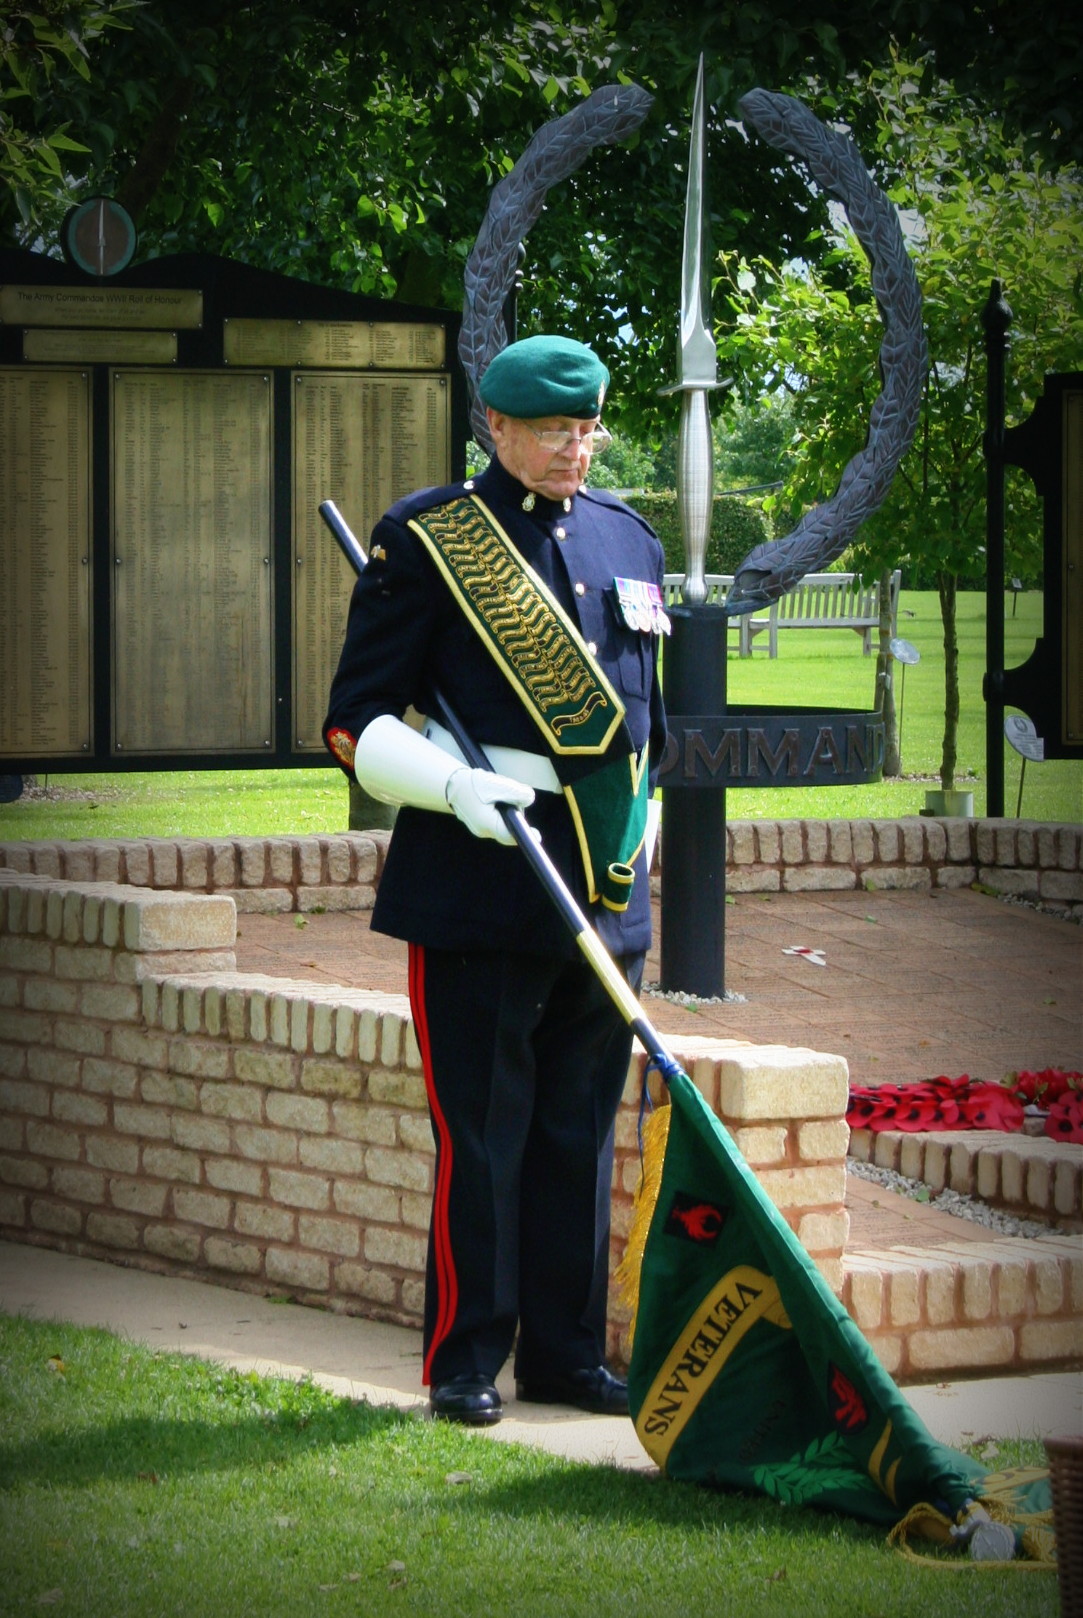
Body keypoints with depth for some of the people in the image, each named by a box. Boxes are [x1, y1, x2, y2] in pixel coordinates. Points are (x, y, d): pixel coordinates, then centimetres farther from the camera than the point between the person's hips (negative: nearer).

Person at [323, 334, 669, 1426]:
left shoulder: (630, 542, 14)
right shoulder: (425, 540, -3)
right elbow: (359, 721, -3)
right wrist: (457, 786, -18)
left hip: (606, 888, 5)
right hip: (479, 887, -5)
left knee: (581, 1130, 8)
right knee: (480, 1130, -3)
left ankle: (566, 1352, 16)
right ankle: (465, 1361, 6)